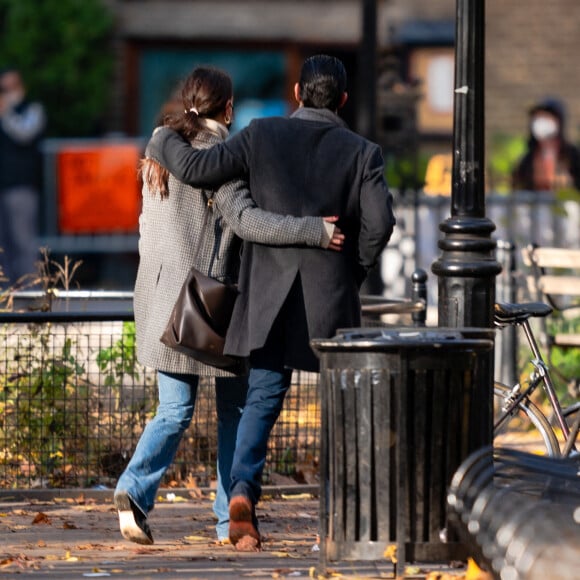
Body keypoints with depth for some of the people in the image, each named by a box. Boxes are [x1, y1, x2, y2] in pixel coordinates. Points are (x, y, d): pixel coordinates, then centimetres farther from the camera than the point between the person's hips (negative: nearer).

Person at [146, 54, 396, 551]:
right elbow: (379, 221, -12)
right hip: (332, 296, -1)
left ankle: (243, 489, -16)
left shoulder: (262, 136, -1)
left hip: (271, 293, 1)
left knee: (264, 397, 5)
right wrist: (355, 271, 5)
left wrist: (162, 142, 14)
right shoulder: (362, 152, -2)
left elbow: (197, 167, -6)